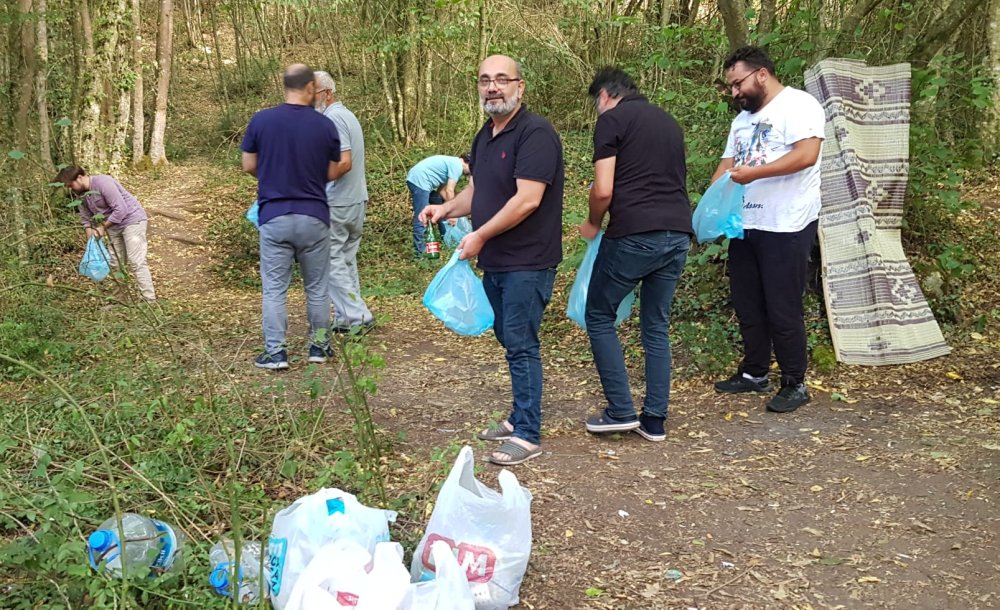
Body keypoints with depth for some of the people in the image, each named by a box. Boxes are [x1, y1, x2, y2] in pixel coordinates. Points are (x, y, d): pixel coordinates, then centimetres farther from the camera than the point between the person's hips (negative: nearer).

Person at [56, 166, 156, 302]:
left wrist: (103, 227, -20)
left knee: (136, 262, -14)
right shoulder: (81, 193, 2)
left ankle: (149, 301, -13)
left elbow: (120, 209, -27)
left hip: (132, 220, -9)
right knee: (115, 263, 10)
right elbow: (86, 218, 10)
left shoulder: (103, 183, -24)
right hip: (114, 226, 9)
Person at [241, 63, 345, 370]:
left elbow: (249, 166, 3)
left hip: (274, 216, 0)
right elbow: (332, 174, 3)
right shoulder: (325, 126, -3)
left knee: (274, 288, 5)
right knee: (317, 287, 13)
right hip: (313, 216, 1)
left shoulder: (260, 121, -4)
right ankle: (319, 346, 22)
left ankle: (275, 352, 4)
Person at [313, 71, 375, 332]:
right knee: (346, 261, 13)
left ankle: (357, 317, -3)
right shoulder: (347, 115, 16)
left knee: (332, 262, -3)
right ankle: (346, 318, 17)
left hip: (335, 203, -10)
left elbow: (344, 163, -24)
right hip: (356, 200, 10)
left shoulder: (333, 117, -15)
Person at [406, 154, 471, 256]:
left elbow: (441, 189, 20)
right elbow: (449, 191, -13)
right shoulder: (457, 166, -9)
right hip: (419, 181, -11)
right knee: (421, 217, -12)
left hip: (419, 180, 11)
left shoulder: (452, 163, 23)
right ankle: (419, 251, -13)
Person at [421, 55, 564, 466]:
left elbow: (526, 200, -24)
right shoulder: (486, 136, 13)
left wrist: (480, 236, -16)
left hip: (527, 262, -9)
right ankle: (520, 416, 31)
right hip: (496, 261, 9)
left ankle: (528, 435, 2)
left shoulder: (534, 134, -17)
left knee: (521, 345, -6)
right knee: (508, 339, 17)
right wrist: (447, 209, 3)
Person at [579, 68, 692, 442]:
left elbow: (603, 190, -9)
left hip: (634, 235, -7)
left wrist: (593, 224, 9)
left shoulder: (612, 119, -1)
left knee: (599, 317, 10)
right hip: (679, 234, 7)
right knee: (657, 326, 14)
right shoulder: (668, 122, 21)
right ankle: (655, 420, 15)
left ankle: (621, 411, 6)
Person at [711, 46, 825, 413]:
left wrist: (754, 172, -24)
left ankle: (795, 385, 10)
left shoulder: (798, 105, -8)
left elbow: (807, 154, -22)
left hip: (786, 227, -8)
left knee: (783, 310, -3)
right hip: (745, 225, 8)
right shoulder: (743, 119, 19)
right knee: (747, 305, 13)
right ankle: (754, 373, 27)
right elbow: (727, 164, 17)